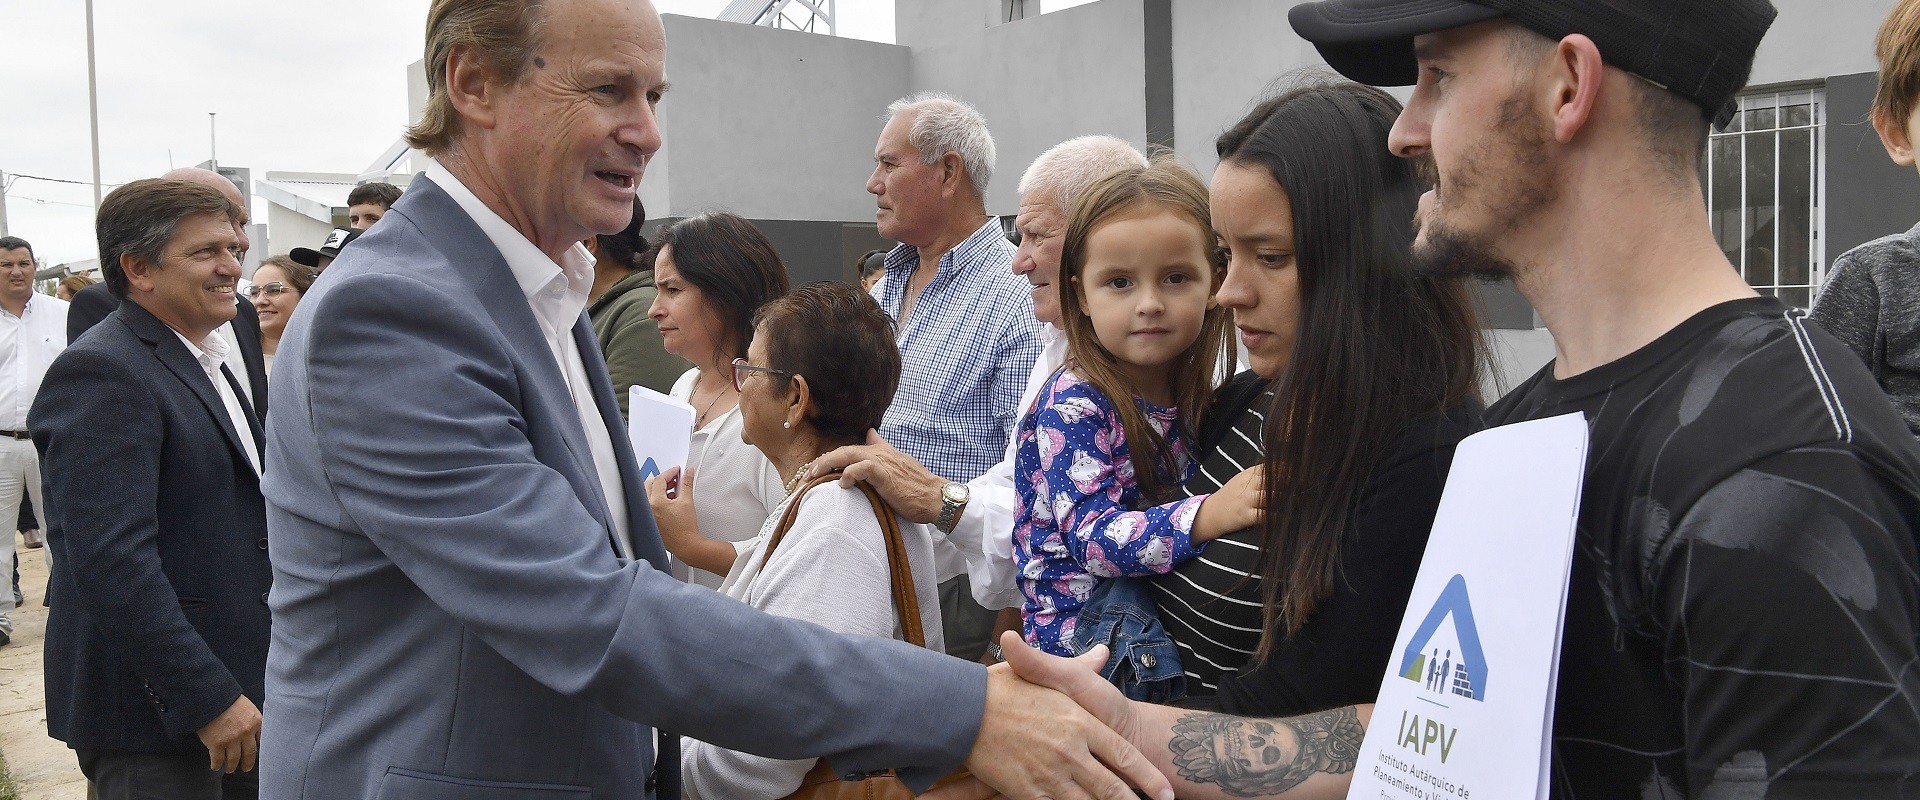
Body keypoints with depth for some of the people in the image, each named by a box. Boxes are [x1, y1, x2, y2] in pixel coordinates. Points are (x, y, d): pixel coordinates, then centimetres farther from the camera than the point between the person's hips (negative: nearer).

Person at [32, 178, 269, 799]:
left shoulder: (203, 362, 14)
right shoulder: (101, 373, -16)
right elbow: (111, 561, -24)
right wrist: (209, 697, -24)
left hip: (231, 685, 9)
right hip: (155, 718, -9)